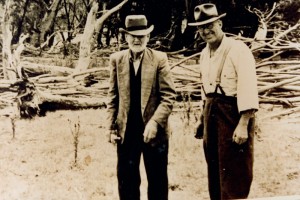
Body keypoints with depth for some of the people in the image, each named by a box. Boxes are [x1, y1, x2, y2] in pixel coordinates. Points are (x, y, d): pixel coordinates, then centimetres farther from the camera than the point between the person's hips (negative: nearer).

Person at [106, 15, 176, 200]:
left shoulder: (159, 58, -4)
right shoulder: (116, 59, 3)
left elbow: (169, 96, -8)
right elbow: (113, 97, 6)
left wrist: (154, 122, -18)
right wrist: (112, 127, 1)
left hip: (154, 130, -2)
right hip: (126, 131, 2)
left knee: (158, 181, 11)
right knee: (126, 180, 11)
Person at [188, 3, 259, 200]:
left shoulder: (237, 49, -13)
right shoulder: (205, 54, 11)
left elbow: (248, 88, -19)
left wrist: (243, 125, -24)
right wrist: (203, 119, 20)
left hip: (234, 113, -8)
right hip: (212, 112, 8)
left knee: (234, 173, -1)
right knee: (214, 169, 17)